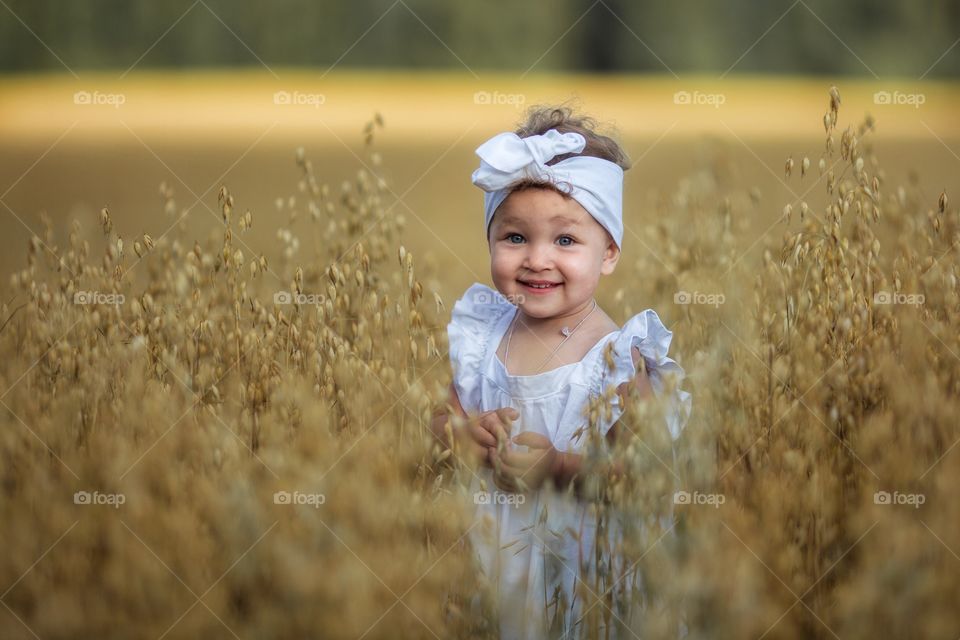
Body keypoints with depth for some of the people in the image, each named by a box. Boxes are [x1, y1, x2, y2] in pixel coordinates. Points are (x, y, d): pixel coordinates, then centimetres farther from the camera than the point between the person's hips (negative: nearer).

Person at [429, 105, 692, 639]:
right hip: (487, 540, 4)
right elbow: (443, 416, 6)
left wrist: (561, 466, -29)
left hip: (570, 551, -4)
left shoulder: (618, 355, -16)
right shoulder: (483, 334, -2)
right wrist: (466, 435, -14)